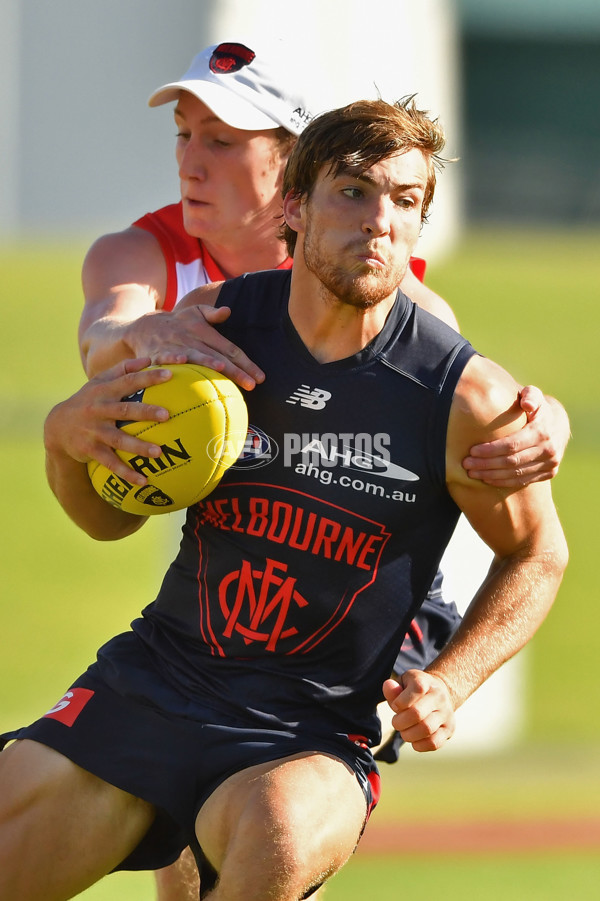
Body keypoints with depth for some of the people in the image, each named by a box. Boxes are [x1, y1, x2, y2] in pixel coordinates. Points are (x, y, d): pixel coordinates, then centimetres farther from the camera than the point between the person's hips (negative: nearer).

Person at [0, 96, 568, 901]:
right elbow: (111, 517, 9)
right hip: (150, 678, 4)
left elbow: (536, 554, 7)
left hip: (307, 736, -4)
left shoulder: (466, 396, -12)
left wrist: (448, 686, -6)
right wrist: (68, 438, -13)